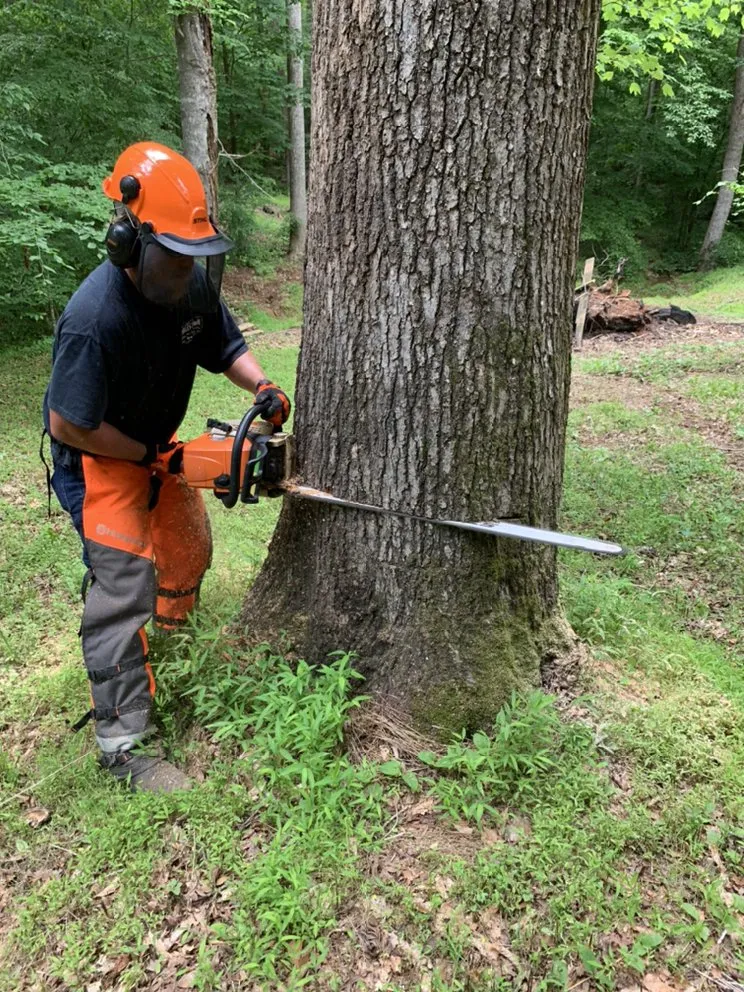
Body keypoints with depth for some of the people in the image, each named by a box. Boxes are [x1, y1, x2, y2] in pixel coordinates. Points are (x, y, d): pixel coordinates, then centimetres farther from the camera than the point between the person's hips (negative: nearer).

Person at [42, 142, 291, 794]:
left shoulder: (195, 283, -13)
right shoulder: (94, 319, -34)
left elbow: (225, 346, 2)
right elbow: (69, 425, -26)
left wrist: (264, 388, -16)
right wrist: (152, 459, -19)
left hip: (155, 445, 8)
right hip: (97, 458, -7)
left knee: (189, 548, 20)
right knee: (122, 581, -12)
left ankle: (170, 627, 52)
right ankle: (124, 741, -1)